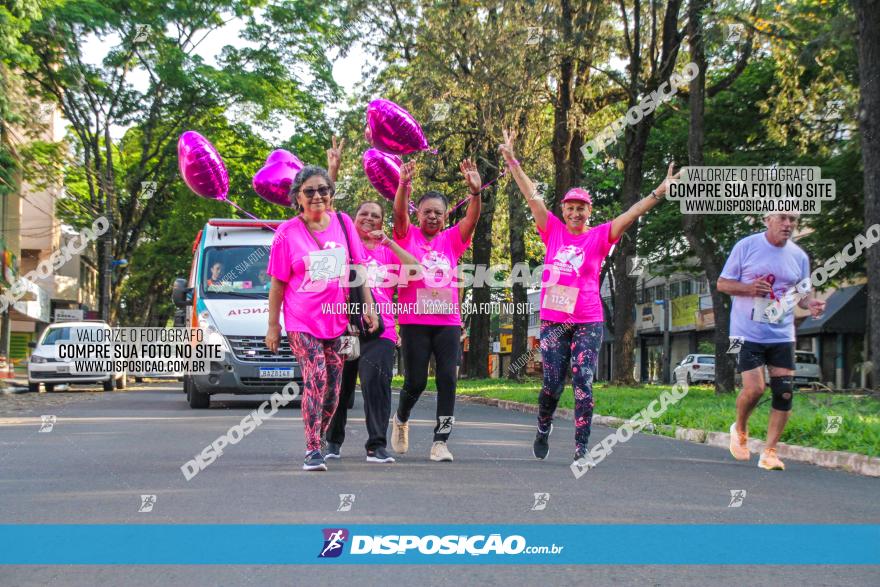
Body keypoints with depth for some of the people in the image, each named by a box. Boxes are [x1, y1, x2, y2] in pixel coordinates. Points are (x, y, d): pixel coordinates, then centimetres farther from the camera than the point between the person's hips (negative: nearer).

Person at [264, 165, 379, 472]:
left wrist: (369, 305, 6)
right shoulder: (287, 233, -3)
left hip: (338, 319, 4)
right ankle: (312, 450, -15)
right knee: (316, 379, -18)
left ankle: (318, 442, 24)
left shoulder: (343, 222, 4)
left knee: (333, 387, 6)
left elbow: (358, 267, 12)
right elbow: (278, 283, 0)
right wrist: (273, 325, 0)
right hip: (302, 321, -3)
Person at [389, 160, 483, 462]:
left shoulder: (451, 239, 8)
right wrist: (403, 185, -33)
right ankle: (401, 420, 32)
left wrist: (475, 191, -27)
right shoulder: (407, 236, 5)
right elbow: (399, 213, -14)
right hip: (414, 321, -2)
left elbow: (472, 218, -7)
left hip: (448, 321, 2)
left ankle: (440, 442, -5)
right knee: (415, 381, 1)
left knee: (447, 380, -8)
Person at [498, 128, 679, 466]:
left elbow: (631, 214, -5)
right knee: (552, 383, 1)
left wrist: (660, 192, -15)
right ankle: (544, 427, 31)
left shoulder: (600, 236, 3)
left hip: (588, 321, -1)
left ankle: (581, 450, -5)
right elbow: (531, 195, 5)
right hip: (552, 320, 1)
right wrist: (511, 159, 4)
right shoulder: (553, 231, 6)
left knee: (583, 383, -6)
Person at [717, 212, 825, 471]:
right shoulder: (746, 246, -5)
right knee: (754, 388, -13)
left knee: (784, 393, -4)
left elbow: (803, 293, 15)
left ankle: (769, 452, 7)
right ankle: (740, 428, 18)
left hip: (782, 335, 4)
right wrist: (749, 288, -19)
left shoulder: (799, 256, 5)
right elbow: (722, 284, 0)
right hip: (748, 333, -3)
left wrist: (811, 304, -9)